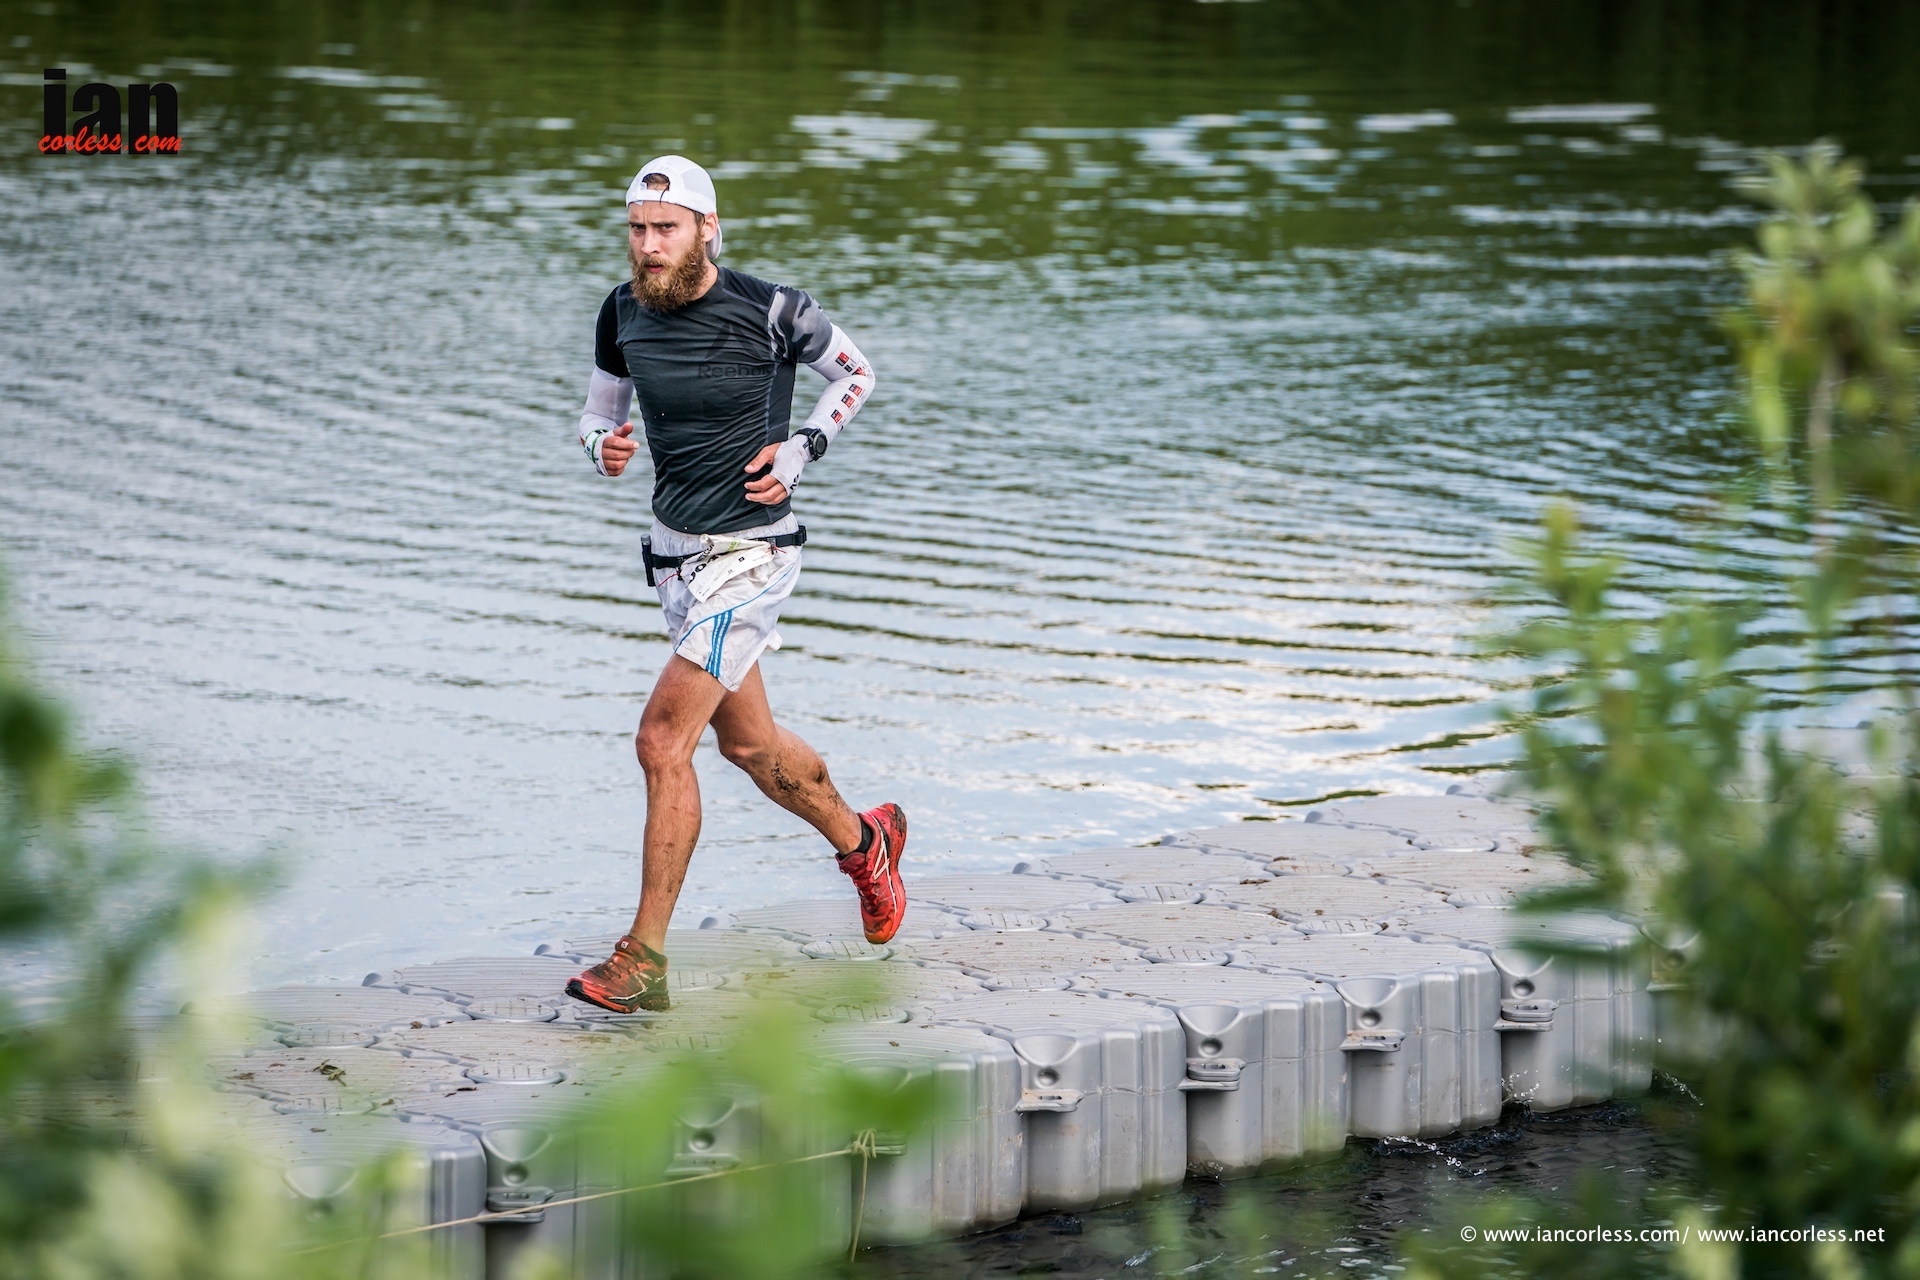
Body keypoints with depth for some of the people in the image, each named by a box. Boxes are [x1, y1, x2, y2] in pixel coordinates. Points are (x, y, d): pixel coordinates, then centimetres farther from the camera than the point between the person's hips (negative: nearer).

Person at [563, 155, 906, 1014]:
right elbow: (600, 410, 13)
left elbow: (855, 374, 3)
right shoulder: (623, 314, -1)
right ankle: (861, 841, 49)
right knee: (746, 741, 21)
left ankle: (644, 959, -11)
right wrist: (603, 447, -10)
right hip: (675, 553, 7)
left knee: (663, 741, -15)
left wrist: (801, 450, -10)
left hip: (750, 553, -7)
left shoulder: (769, 311, -15)